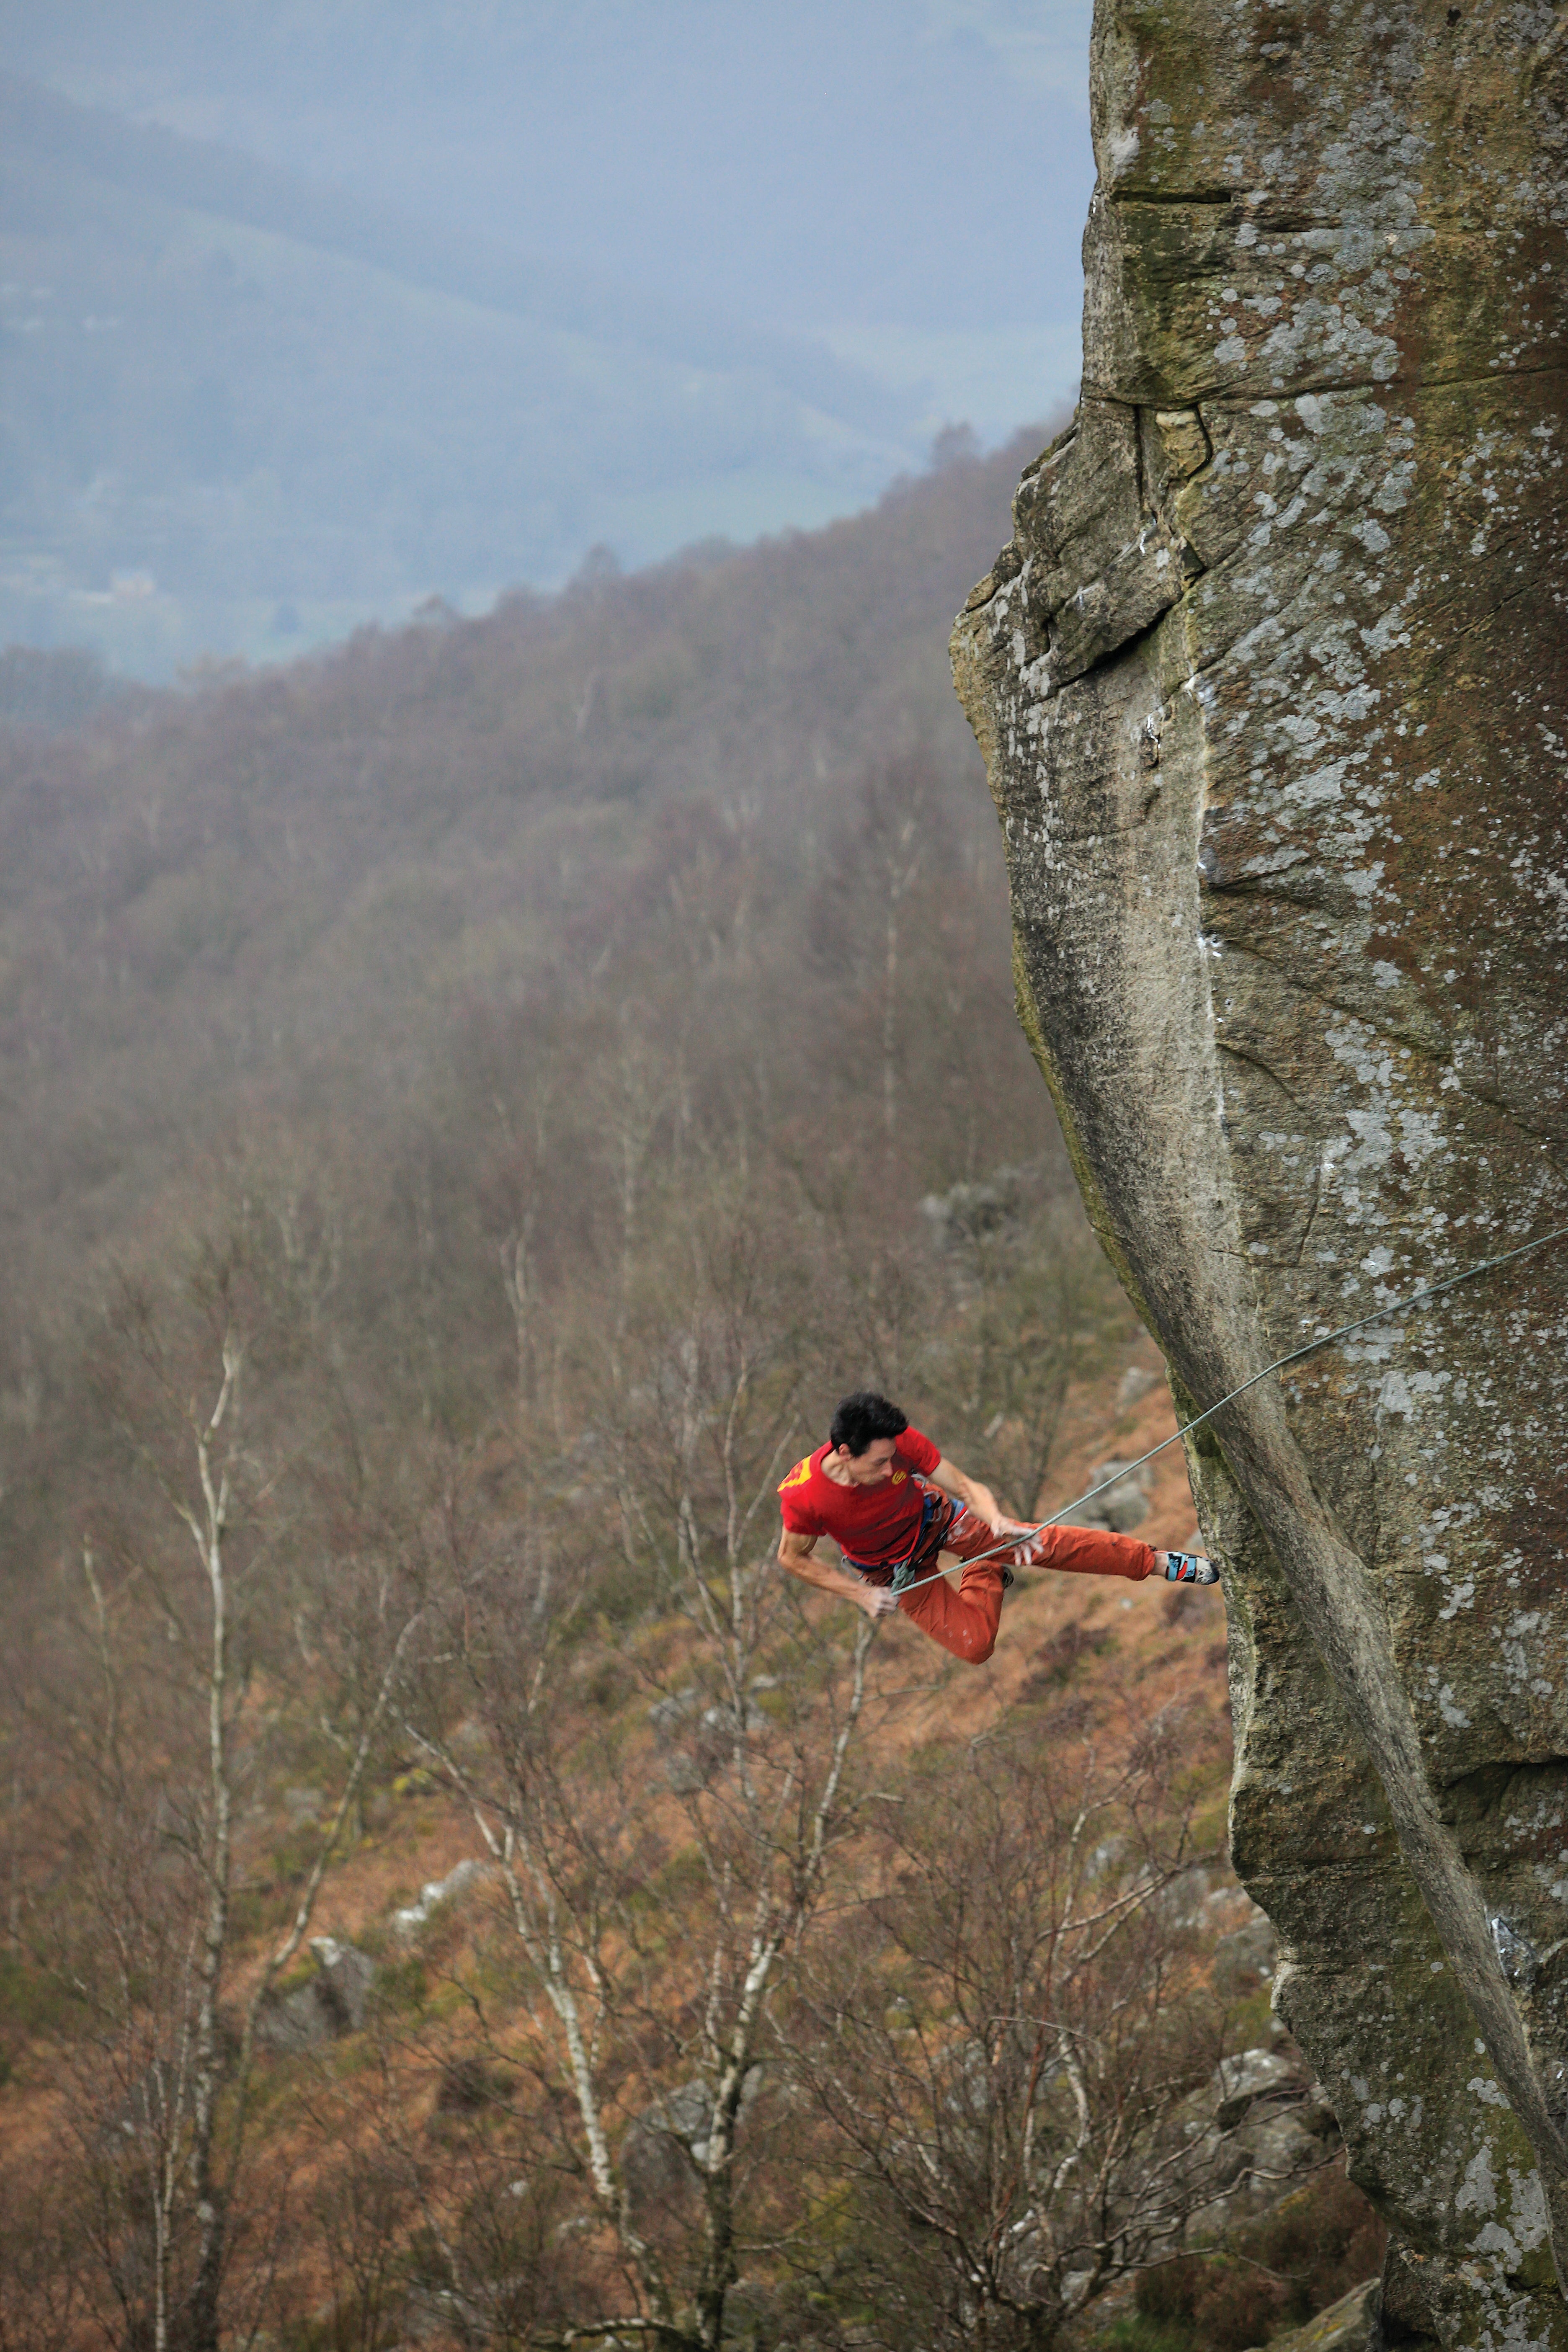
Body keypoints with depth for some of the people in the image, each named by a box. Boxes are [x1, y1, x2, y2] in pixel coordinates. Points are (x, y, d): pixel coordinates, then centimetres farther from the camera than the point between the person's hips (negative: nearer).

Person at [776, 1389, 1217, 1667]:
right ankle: (987, 1576, 26)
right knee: (975, 1646, -7)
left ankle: (1159, 1563, 9)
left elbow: (966, 1487, -24)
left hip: (933, 1518, 1)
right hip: (894, 1571, -1)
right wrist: (861, 1595, -21)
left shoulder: (900, 1442, -32)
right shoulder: (804, 1496, -36)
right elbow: (793, 1559, -17)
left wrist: (997, 1521, -45)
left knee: (1043, 1543, -10)